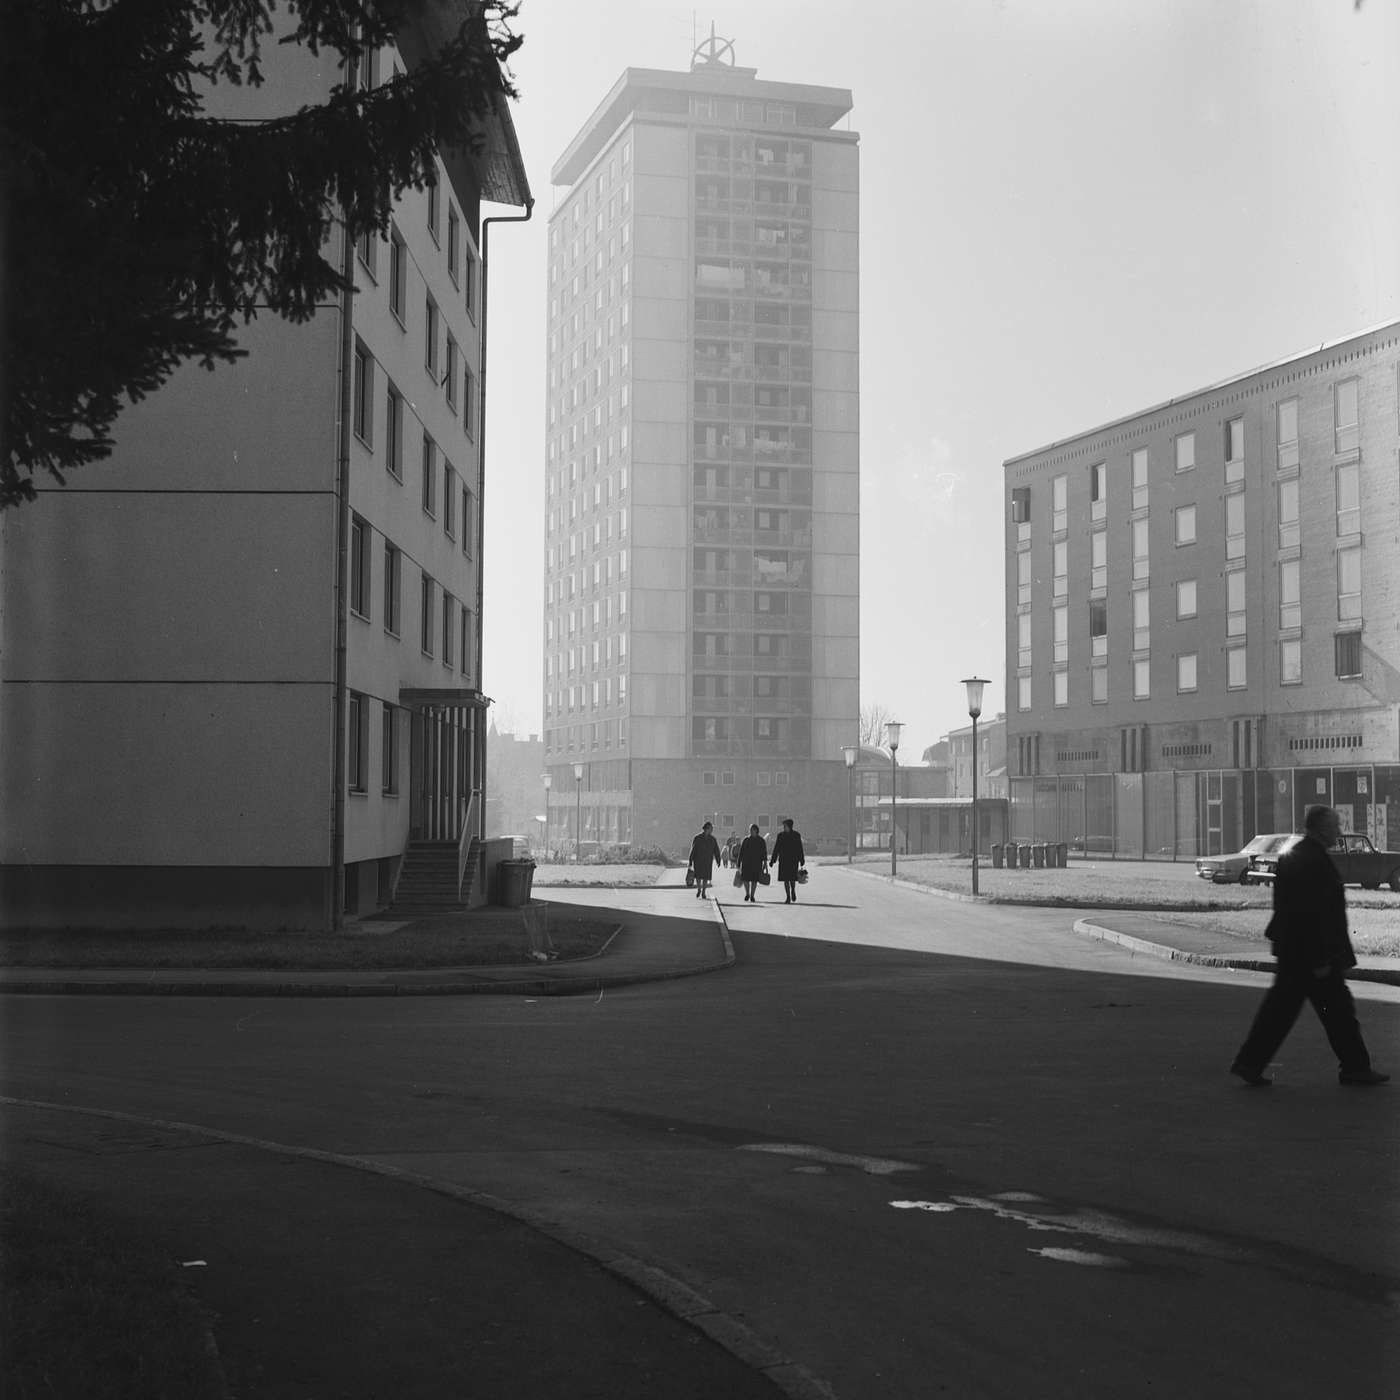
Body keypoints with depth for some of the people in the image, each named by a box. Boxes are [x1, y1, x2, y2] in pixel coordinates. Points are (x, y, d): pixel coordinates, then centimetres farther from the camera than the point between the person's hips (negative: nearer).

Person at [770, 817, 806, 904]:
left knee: (792, 879, -9)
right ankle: (788, 897, 6)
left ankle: (793, 890, 23)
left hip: (793, 860, -2)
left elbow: (800, 849, 2)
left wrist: (802, 861, 0)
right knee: (785, 879, -1)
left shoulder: (796, 835, 0)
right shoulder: (780, 835, 6)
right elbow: (776, 848, 9)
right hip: (783, 860, 2)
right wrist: (772, 860, 5)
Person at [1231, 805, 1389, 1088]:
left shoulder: (1292, 855, 11)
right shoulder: (1314, 861, -19)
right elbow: (1314, 913, -23)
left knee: (1281, 1006, 10)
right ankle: (1354, 1067, 15)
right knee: (1338, 1010, 4)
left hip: (1290, 948, 9)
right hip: (1313, 950, -9)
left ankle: (1250, 1062, 8)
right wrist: (1320, 959, -21)